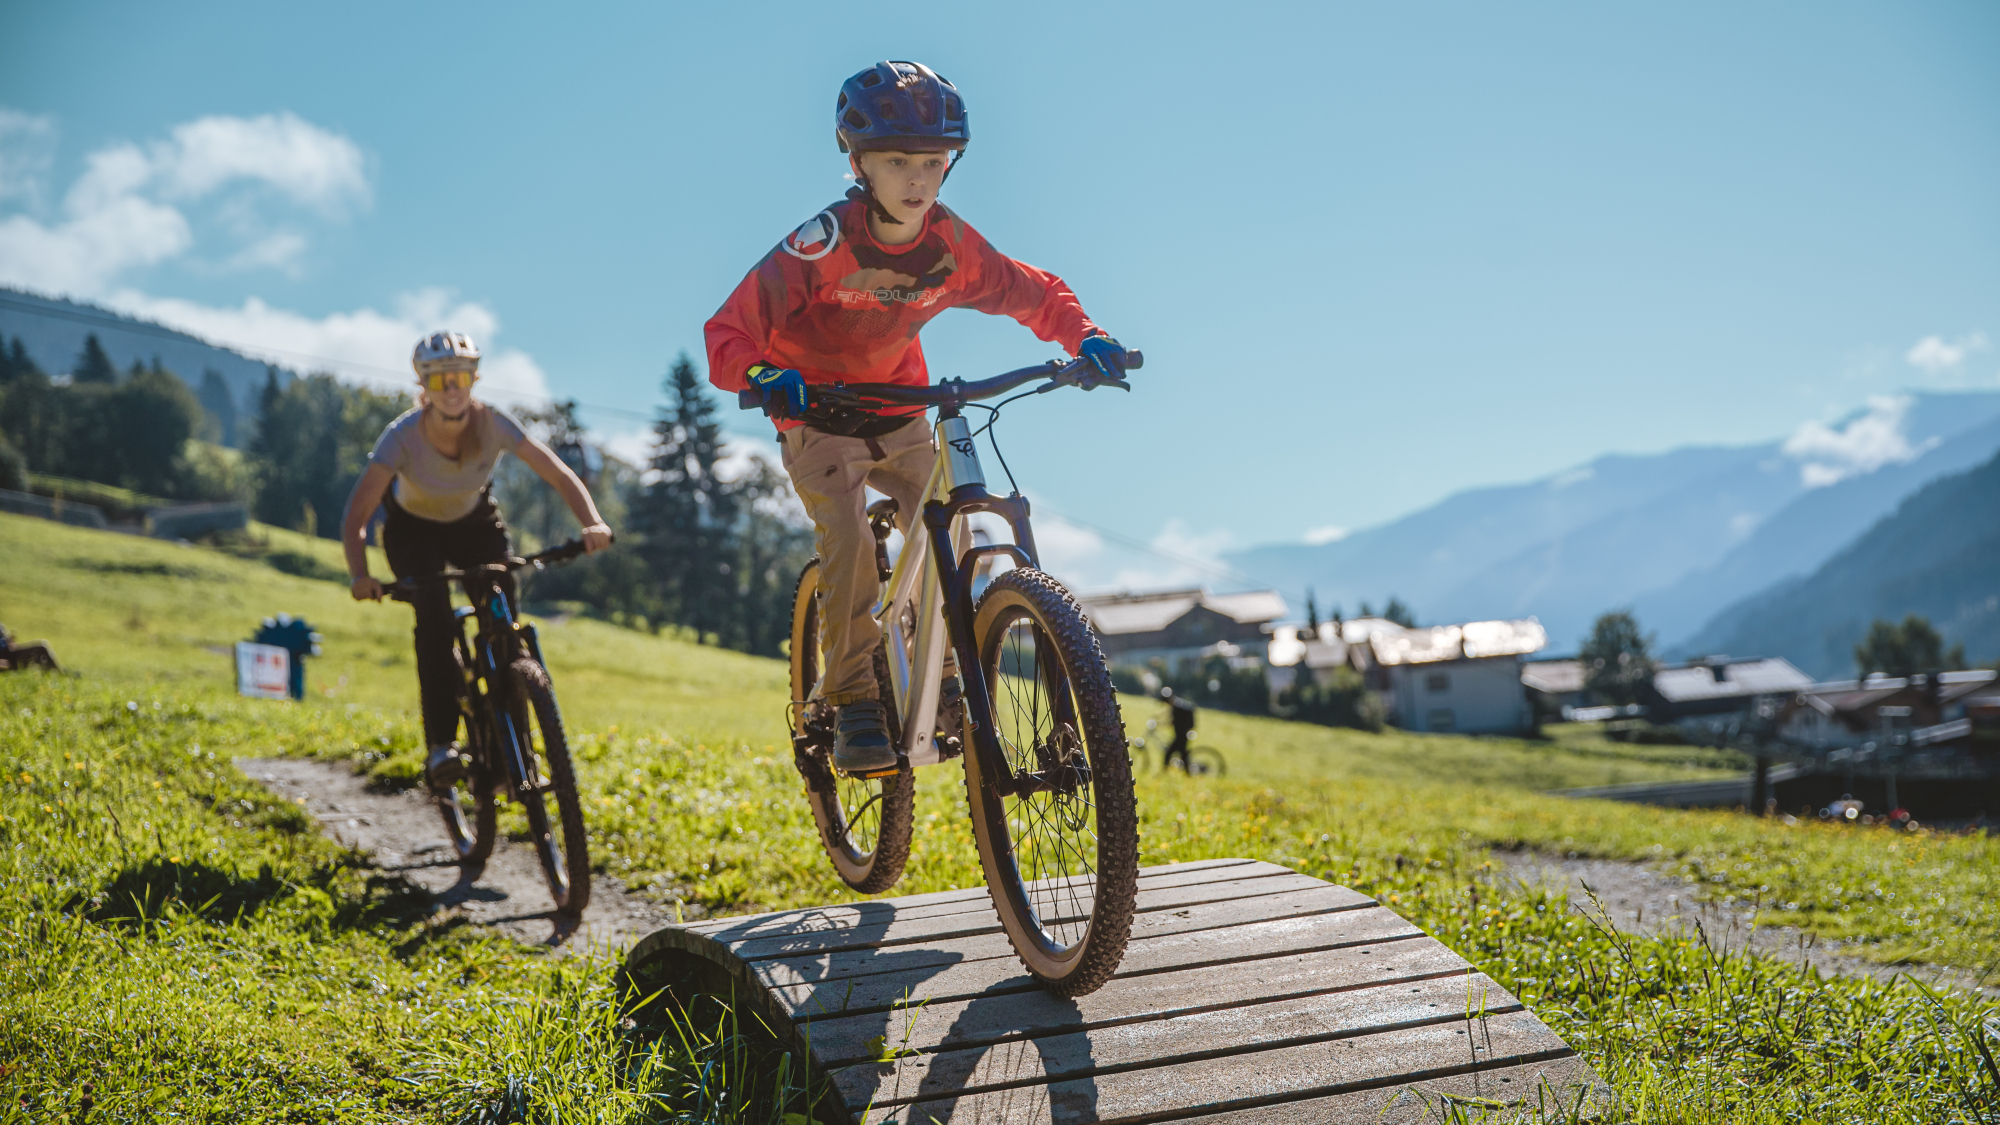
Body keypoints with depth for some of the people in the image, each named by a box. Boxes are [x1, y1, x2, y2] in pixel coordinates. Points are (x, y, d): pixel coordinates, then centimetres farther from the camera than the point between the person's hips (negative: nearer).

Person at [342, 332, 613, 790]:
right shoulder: (402, 436, -32)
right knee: (434, 617, -27)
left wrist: (593, 524, -43)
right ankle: (441, 742, -21)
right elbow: (356, 516, -33)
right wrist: (360, 575, -50)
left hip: (474, 521, 2)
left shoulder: (493, 424, -27)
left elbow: (560, 476, -25)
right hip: (414, 528, -2)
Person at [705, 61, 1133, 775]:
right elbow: (728, 330, -27)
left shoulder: (951, 245, -13)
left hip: (899, 415, 4)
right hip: (817, 417, -4)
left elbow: (1032, 293, 0)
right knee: (848, 537, -26)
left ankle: (942, 682, 10)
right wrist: (762, 375, -48)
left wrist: (1086, 339, -19)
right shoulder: (822, 246, -26)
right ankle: (853, 703, -16)